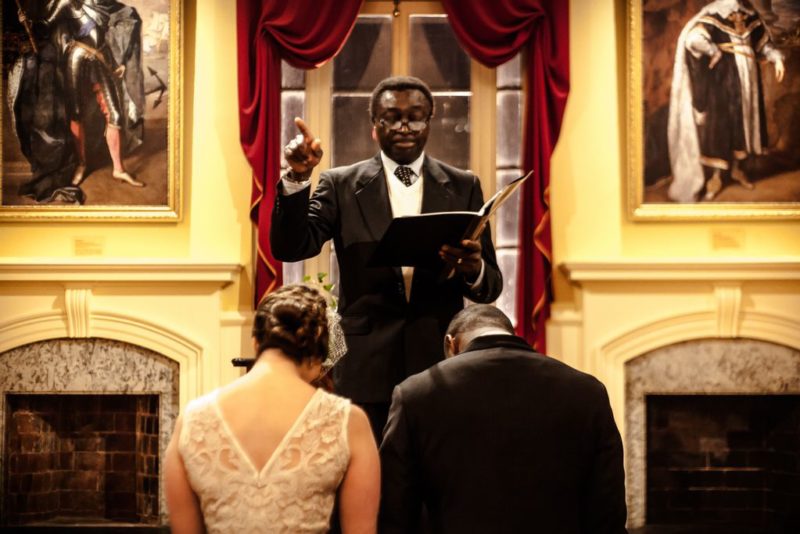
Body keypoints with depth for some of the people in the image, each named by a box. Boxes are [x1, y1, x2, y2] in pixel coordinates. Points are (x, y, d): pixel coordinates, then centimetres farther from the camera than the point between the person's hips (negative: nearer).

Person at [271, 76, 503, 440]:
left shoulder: (463, 187, 8)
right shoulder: (341, 185, 5)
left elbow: (492, 286, 6)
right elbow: (290, 248, -7)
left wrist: (474, 269, -18)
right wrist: (297, 177, -20)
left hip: (441, 366, 1)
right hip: (366, 369, -1)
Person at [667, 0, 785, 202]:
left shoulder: (751, 20, 5)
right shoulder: (714, 19, -15)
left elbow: (763, 42, 18)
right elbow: (693, 39, -29)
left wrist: (777, 58, 4)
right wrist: (714, 51, -22)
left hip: (746, 78, 6)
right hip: (723, 78, -6)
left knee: (744, 121, 13)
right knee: (720, 122, -3)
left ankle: (736, 168, 29)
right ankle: (716, 176, 4)